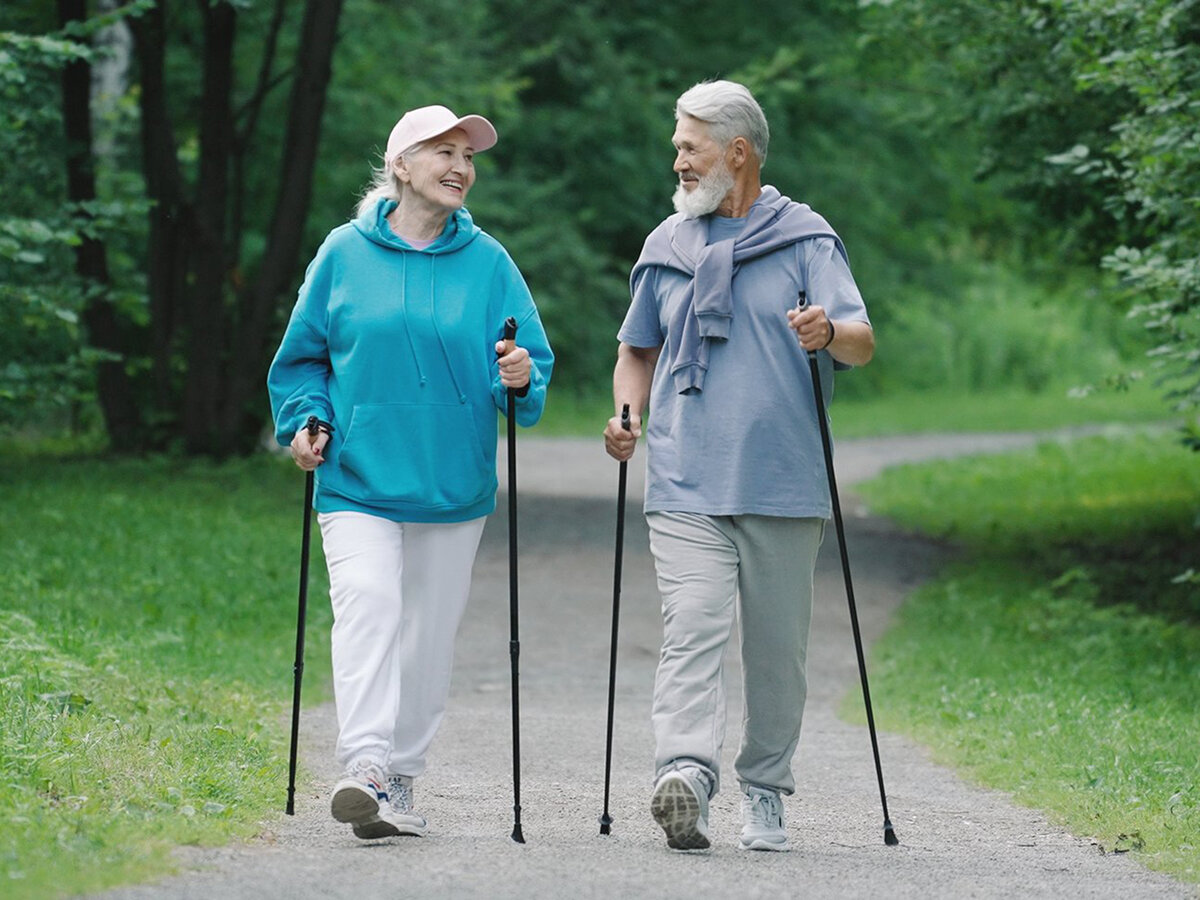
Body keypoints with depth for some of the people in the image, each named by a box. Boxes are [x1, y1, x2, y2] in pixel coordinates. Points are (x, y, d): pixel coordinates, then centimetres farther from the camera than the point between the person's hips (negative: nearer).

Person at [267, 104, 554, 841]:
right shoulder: (345, 253, 3)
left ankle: (401, 779, 17)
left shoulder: (488, 261, 5)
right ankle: (366, 767, -31)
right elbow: (303, 355, 11)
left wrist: (520, 379, -16)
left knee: (430, 631, 6)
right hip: (359, 478, -2)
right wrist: (304, 421, -3)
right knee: (367, 605, -21)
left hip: (454, 484, 2)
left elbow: (533, 359, 6)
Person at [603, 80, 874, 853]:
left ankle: (765, 792, 17)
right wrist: (627, 416, 8)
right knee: (693, 630, -16)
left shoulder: (806, 239, 4)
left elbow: (863, 342, -5)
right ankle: (686, 775, -29)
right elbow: (638, 349, 27)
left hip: (783, 489, -1)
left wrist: (831, 333, -29)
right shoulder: (667, 247, 15)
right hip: (686, 488, 1)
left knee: (777, 647, 5)